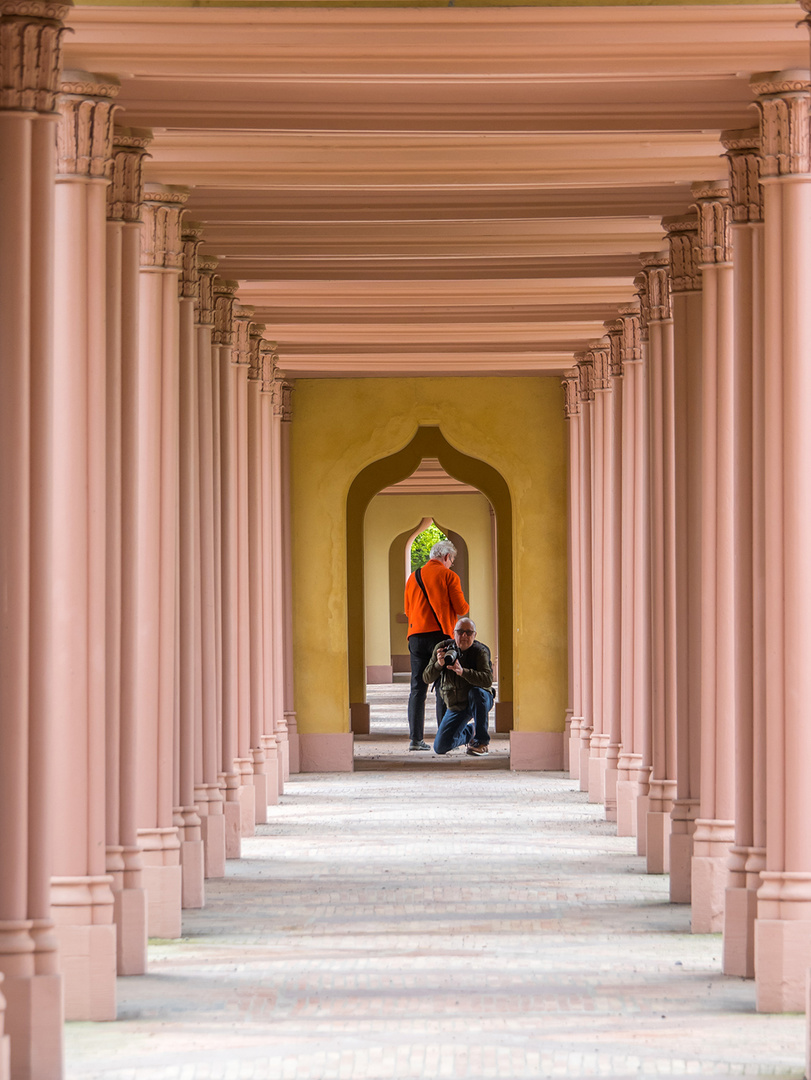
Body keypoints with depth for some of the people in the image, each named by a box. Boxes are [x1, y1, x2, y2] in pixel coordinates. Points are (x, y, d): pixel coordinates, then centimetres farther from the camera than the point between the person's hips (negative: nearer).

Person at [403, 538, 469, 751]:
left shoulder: (413, 578, 12)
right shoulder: (449, 576, -3)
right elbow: (461, 608, -5)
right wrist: (466, 606, 16)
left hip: (416, 635, 4)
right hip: (441, 635, -4)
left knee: (417, 689, 4)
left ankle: (415, 738, -2)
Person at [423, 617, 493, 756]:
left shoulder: (480, 651, -18)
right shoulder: (443, 648, -8)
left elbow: (488, 680, -34)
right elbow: (427, 678, -11)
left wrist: (463, 672, -48)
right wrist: (438, 664, -32)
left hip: (479, 702, -4)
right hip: (455, 707, 4)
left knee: (476, 692, -40)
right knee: (440, 748, -5)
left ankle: (481, 741, -23)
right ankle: (469, 732, 28)